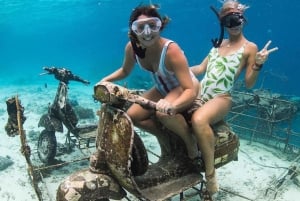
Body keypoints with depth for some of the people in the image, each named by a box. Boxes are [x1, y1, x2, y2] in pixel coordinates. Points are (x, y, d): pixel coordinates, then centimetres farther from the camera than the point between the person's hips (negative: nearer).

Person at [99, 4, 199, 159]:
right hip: (162, 88, 7)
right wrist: (105, 80, -8)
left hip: (185, 87, -6)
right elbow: (125, 71, 5)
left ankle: (191, 142, -7)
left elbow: (190, 91, -39)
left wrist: (172, 105, -58)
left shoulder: (172, 50, -35)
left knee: (164, 113, -35)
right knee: (133, 116, -3)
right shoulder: (131, 47, -18)